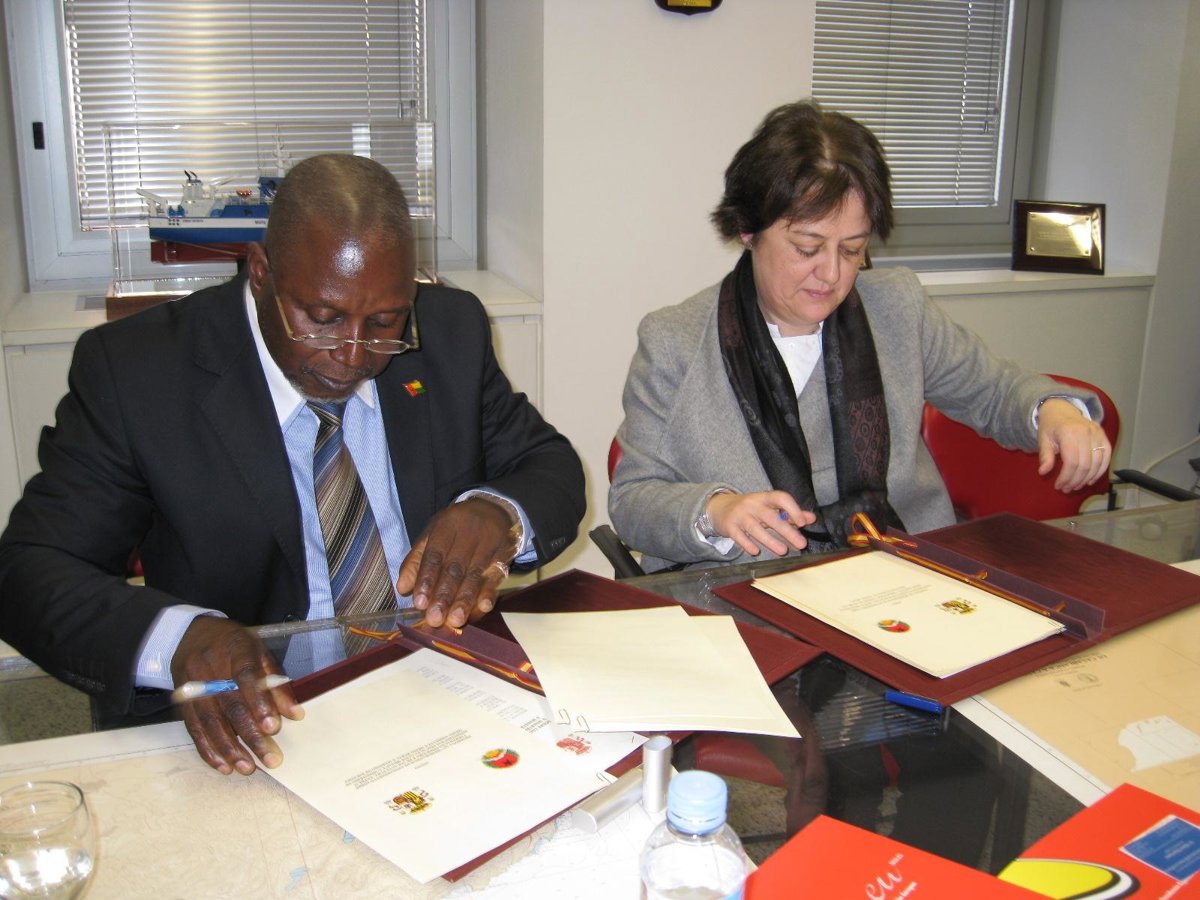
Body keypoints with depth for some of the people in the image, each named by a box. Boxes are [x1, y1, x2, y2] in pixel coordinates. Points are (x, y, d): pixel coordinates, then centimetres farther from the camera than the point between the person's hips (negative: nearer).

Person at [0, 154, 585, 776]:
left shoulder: (450, 332, 0)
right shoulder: (134, 369, -10)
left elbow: (552, 467, 7)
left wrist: (499, 514, -18)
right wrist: (177, 637, -33)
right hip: (261, 732, 0)